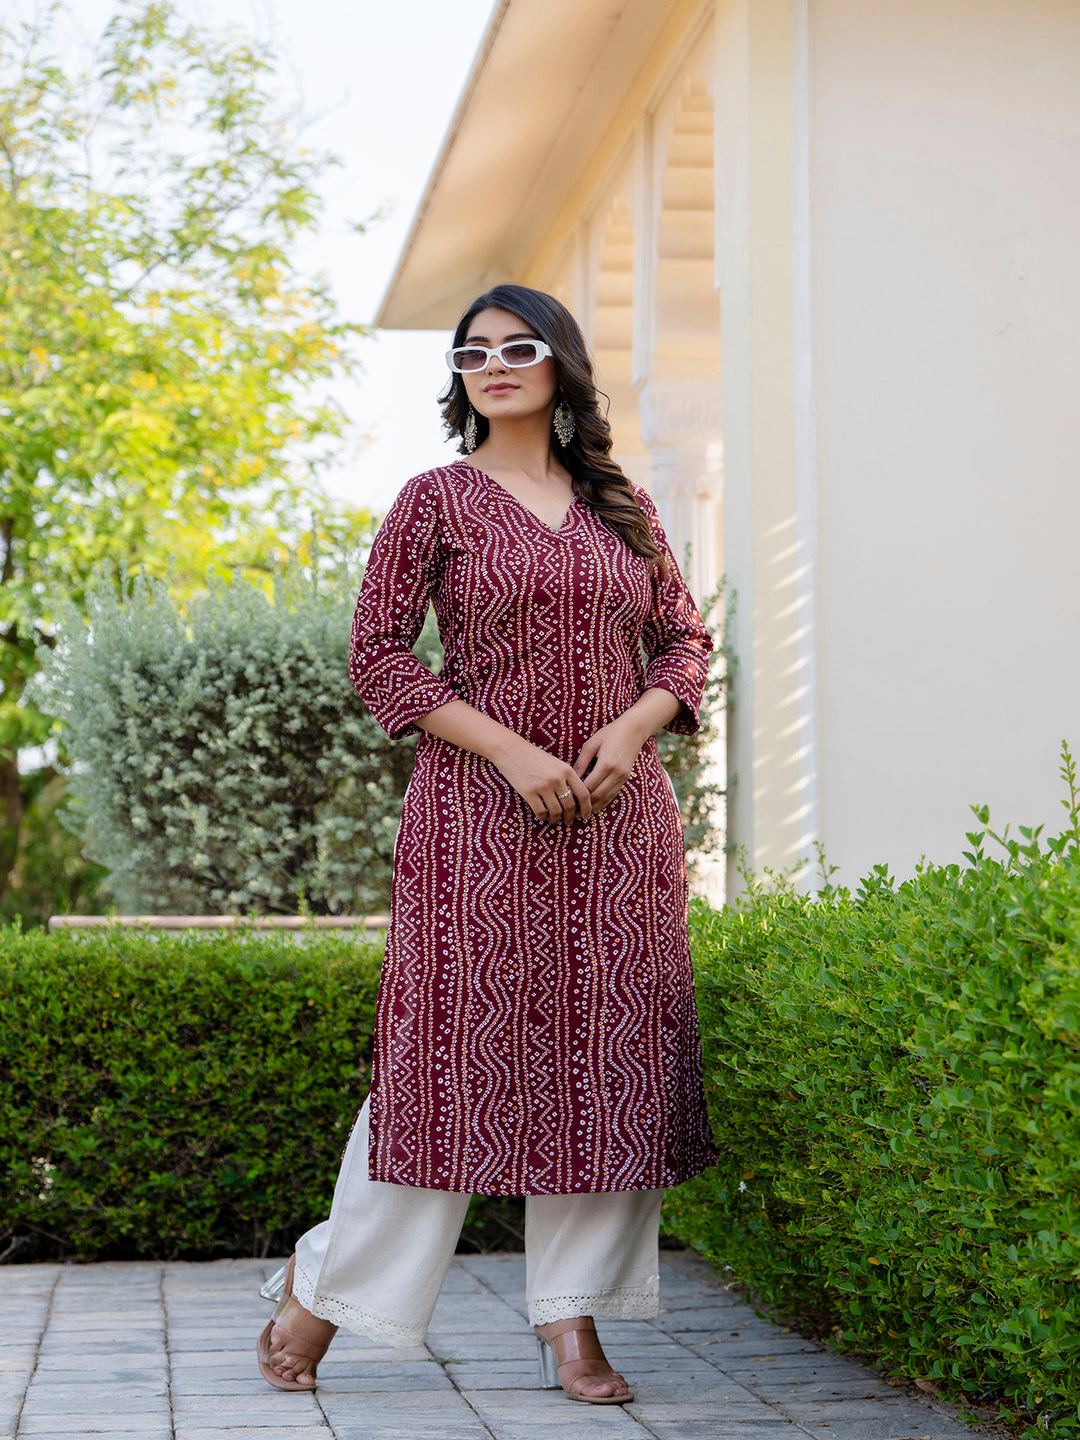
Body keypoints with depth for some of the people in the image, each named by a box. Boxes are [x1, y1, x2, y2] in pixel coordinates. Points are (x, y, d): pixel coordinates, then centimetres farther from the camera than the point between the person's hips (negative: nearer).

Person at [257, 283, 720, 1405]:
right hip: (481, 809, -4)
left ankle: (571, 1320, 10)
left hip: (619, 814, 4)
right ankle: (322, 1291, 12)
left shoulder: (622, 507, 13)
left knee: (609, 1053, 2)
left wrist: (631, 727, -6)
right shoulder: (436, 501, 2)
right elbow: (377, 654, -3)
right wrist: (513, 751, -13)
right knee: (457, 1044, -4)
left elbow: (685, 640, 15)